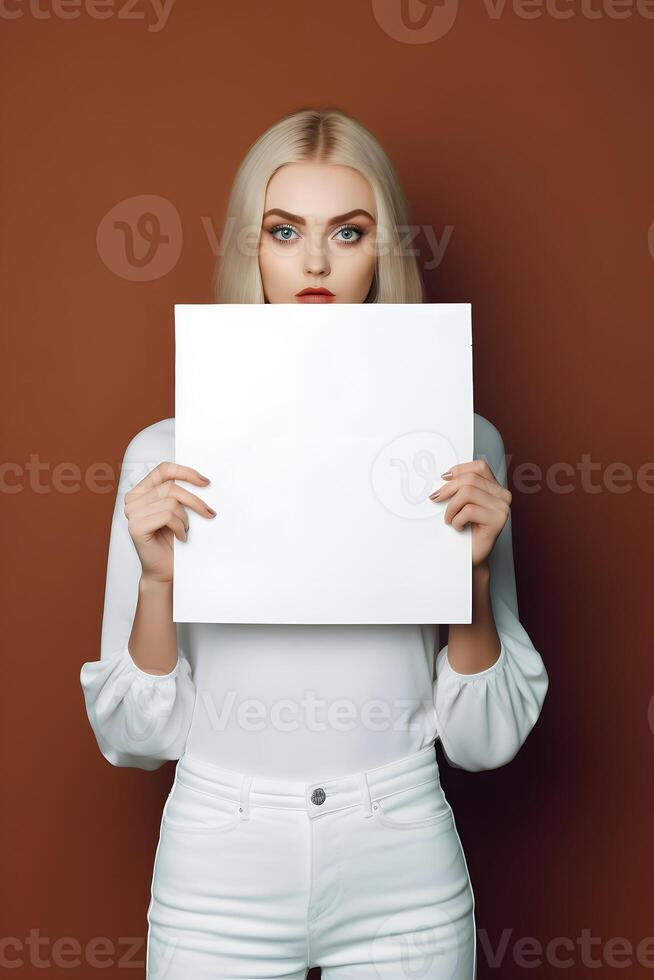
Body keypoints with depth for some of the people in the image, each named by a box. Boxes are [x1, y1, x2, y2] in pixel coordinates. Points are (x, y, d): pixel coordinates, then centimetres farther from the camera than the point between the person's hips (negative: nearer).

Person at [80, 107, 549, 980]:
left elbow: (484, 740, -2)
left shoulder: (461, 447, -5)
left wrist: (473, 574, -17)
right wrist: (156, 580, -18)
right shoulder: (168, 454, -6)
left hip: (404, 878, 1)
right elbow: (138, 737, -3)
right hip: (218, 880, 0)